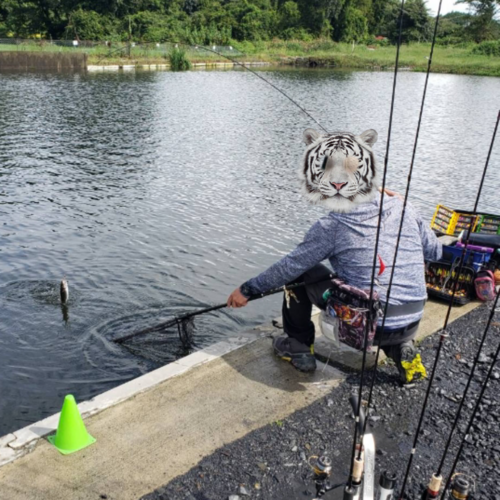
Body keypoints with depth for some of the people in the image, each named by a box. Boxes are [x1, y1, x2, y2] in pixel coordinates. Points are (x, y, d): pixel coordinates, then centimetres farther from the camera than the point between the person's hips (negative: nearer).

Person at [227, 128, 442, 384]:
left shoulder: (331, 228, -13)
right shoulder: (402, 207, 0)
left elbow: (289, 267, -4)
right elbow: (435, 252, 13)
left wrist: (247, 290, 11)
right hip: (412, 323, 5)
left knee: (300, 270, 8)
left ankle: (298, 347, 20)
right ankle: (402, 350, 16)